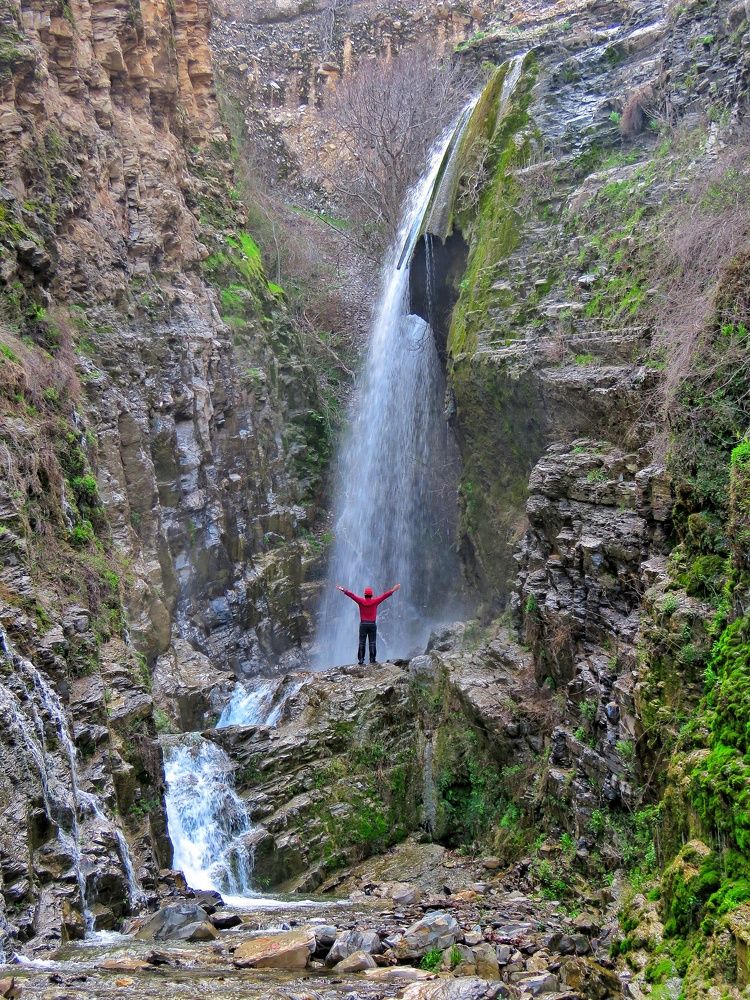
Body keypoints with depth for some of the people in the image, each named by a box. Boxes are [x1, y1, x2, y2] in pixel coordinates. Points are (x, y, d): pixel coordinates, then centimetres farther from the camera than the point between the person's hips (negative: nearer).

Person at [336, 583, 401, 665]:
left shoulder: (361, 601, -4)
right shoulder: (375, 601, -4)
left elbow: (351, 595, 0)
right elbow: (385, 595, 0)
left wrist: (343, 589, 6)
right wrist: (394, 590, 6)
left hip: (363, 624, 0)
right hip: (372, 624, 0)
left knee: (361, 643, 3)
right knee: (372, 643, 2)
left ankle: (361, 659, -1)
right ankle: (372, 659, -1)